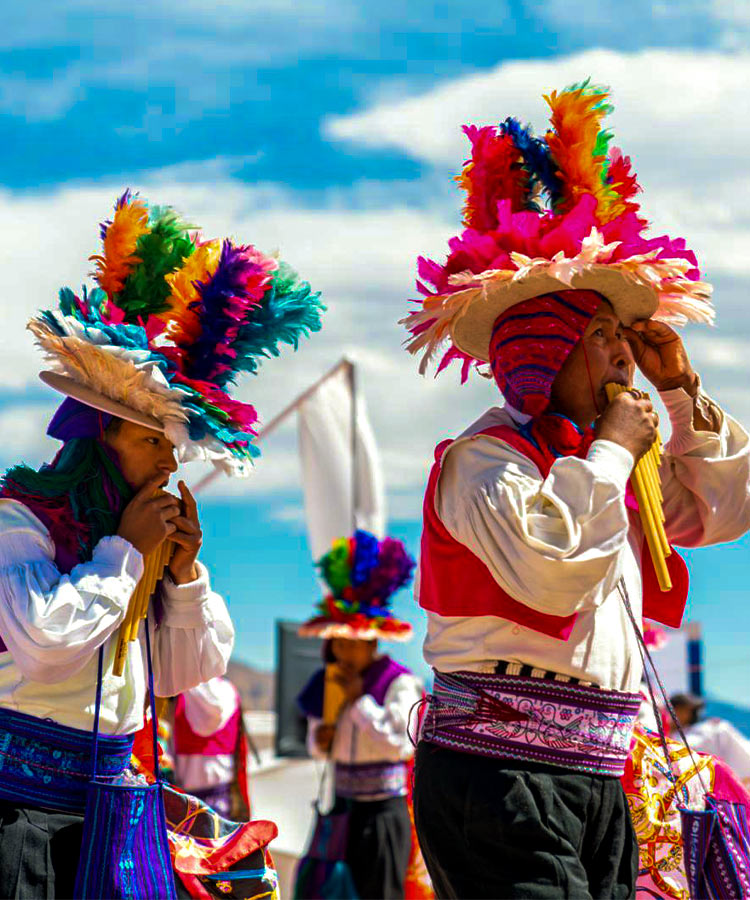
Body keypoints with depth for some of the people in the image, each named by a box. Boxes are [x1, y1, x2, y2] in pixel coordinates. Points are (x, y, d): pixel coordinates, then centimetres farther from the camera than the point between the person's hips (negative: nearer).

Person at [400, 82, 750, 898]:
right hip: (501, 774, -8)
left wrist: (683, 392, 16)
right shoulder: (486, 457, -8)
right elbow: (549, 573, -26)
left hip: (594, 783, 9)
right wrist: (612, 451, -12)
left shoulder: (596, 462, 17)